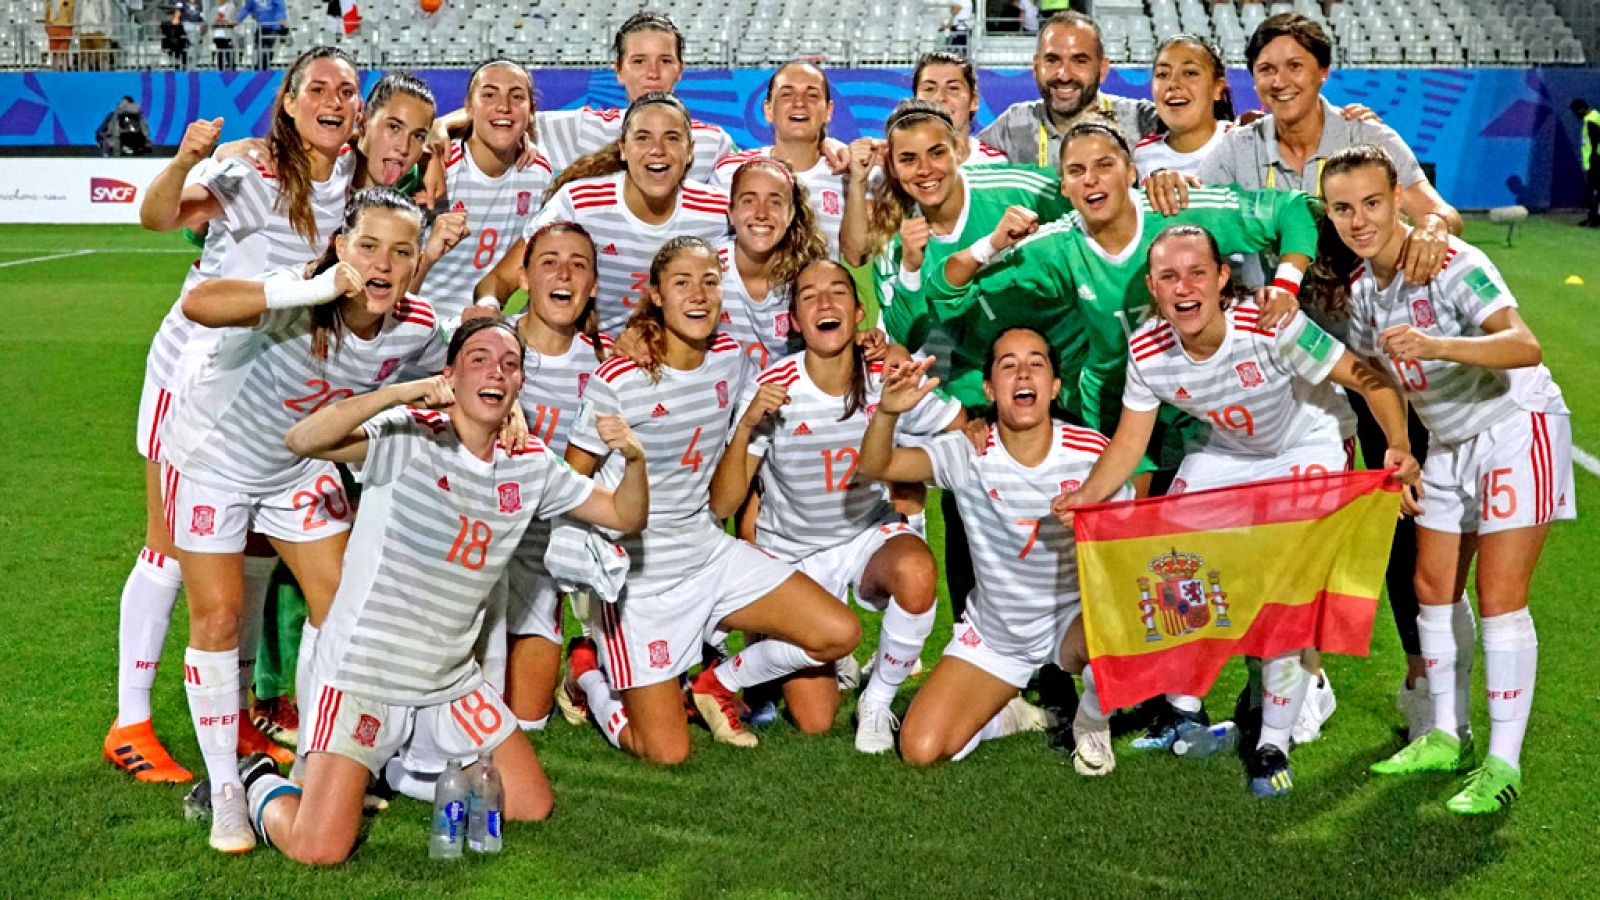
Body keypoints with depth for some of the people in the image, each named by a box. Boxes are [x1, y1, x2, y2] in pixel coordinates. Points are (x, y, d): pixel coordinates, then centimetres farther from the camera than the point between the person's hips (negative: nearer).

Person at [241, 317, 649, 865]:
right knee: (319, 850, -14)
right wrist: (404, 391, -36)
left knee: (532, 806, 9)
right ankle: (259, 788, 19)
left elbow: (624, 516, 6)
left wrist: (634, 459, -15)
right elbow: (303, 441, -31)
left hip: (451, 683, 6)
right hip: (364, 674, -6)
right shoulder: (407, 437, -16)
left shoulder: (532, 465, 1)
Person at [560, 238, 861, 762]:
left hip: (709, 551, 6)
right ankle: (589, 672, 23)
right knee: (667, 753, -6)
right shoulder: (618, 381, -17)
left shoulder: (732, 360, 0)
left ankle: (718, 684, 14)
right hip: (638, 572, -5)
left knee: (840, 634, -10)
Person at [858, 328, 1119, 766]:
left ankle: (1091, 723, 0)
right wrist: (887, 412, -48)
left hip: (1073, 619, -1)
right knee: (920, 749, -12)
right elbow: (874, 467, -26)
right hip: (993, 634, 1)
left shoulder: (1092, 451, -14)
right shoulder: (969, 454, -15)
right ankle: (1008, 714, 21)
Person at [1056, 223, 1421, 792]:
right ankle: (1185, 710, 22)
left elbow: (1370, 380, -27)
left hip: (1309, 449, -4)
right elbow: (1130, 440, -11)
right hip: (1225, 454, 5)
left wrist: (1399, 446, -42)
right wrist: (1088, 496, -28)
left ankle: (1274, 742, 1)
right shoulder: (1147, 350, -21)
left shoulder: (1271, 328, -35)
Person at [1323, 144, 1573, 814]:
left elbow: (1525, 345, -38)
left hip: (1518, 430, -8)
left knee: (1498, 597, -10)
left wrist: (1436, 345, -53)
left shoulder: (1452, 264, -23)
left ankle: (1503, 764, -2)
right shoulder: (1361, 288, 1)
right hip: (1449, 444, 8)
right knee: (1434, 586, 9)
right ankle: (1447, 736, 23)